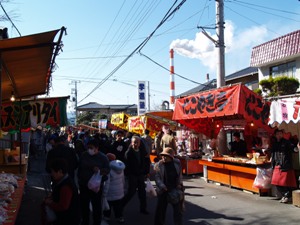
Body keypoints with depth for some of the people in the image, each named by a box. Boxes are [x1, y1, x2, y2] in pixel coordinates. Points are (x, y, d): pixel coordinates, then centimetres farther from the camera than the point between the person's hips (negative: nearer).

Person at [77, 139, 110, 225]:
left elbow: (107, 169, -8)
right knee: (83, 205, 13)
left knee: (97, 205, 7)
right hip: (84, 185, 3)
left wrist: (100, 170, -26)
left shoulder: (103, 157, -7)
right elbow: (79, 168, 9)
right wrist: (79, 179, 9)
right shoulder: (83, 155, 1)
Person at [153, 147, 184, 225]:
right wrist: (162, 186, -25)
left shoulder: (177, 163, -1)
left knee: (178, 210, 11)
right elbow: (157, 178, -12)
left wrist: (179, 184, -5)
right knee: (160, 210, 6)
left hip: (175, 190, 2)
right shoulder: (158, 165, -8)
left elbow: (180, 175, 8)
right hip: (163, 191, -2)